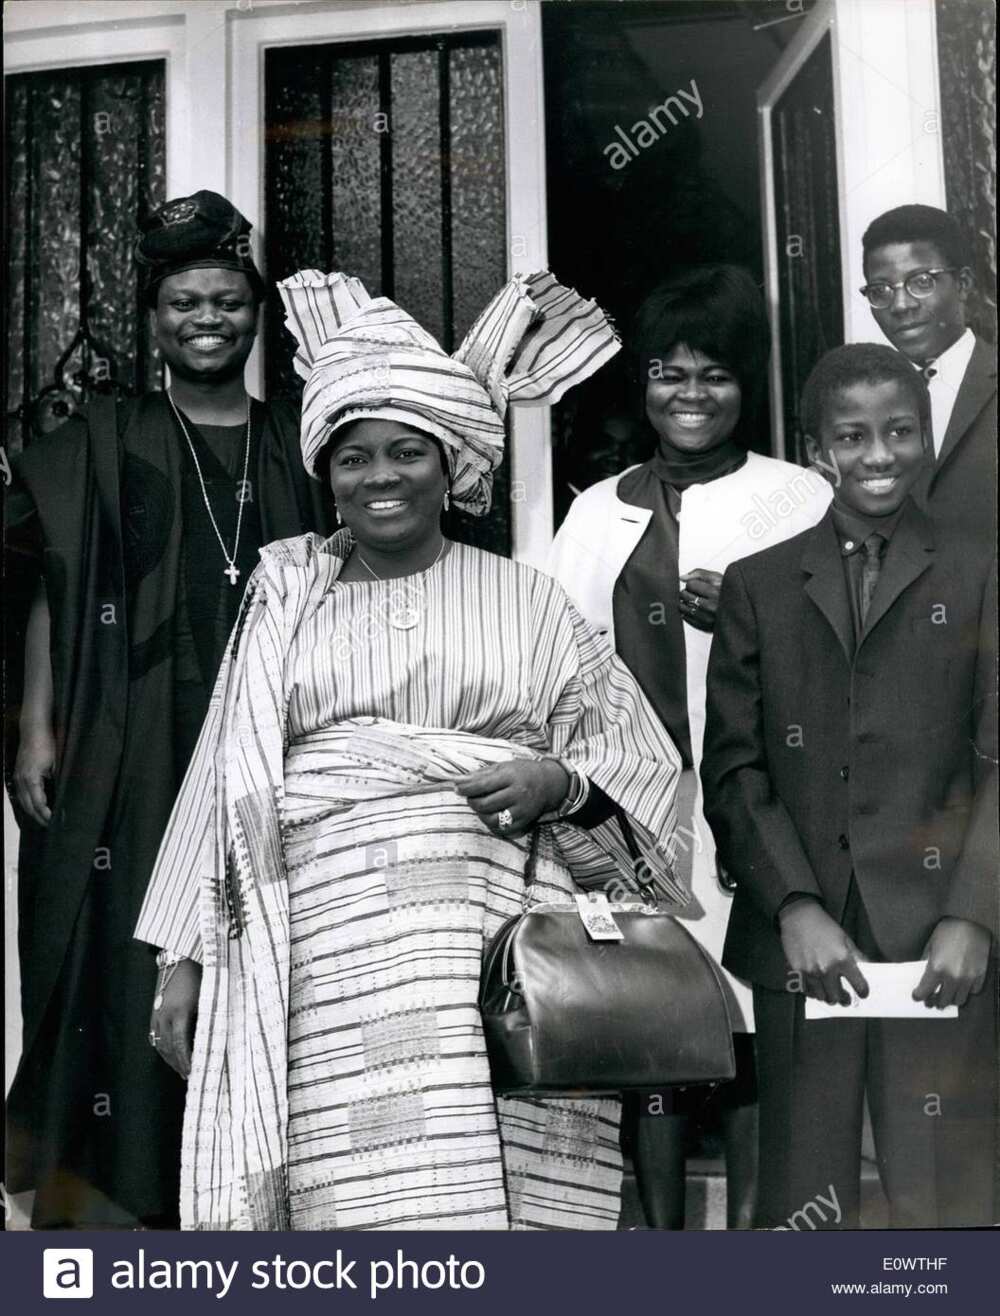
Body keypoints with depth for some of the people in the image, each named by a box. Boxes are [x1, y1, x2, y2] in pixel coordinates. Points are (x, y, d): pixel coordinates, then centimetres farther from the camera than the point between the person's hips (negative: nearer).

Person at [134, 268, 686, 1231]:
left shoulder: (525, 600, 13)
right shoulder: (286, 601, 15)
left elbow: (636, 751, 13)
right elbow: (225, 782, 14)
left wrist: (559, 781, -8)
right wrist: (183, 959, 10)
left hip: (504, 933, 0)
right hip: (334, 945, 0)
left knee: (507, 1193, -9)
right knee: (359, 1190, -10)